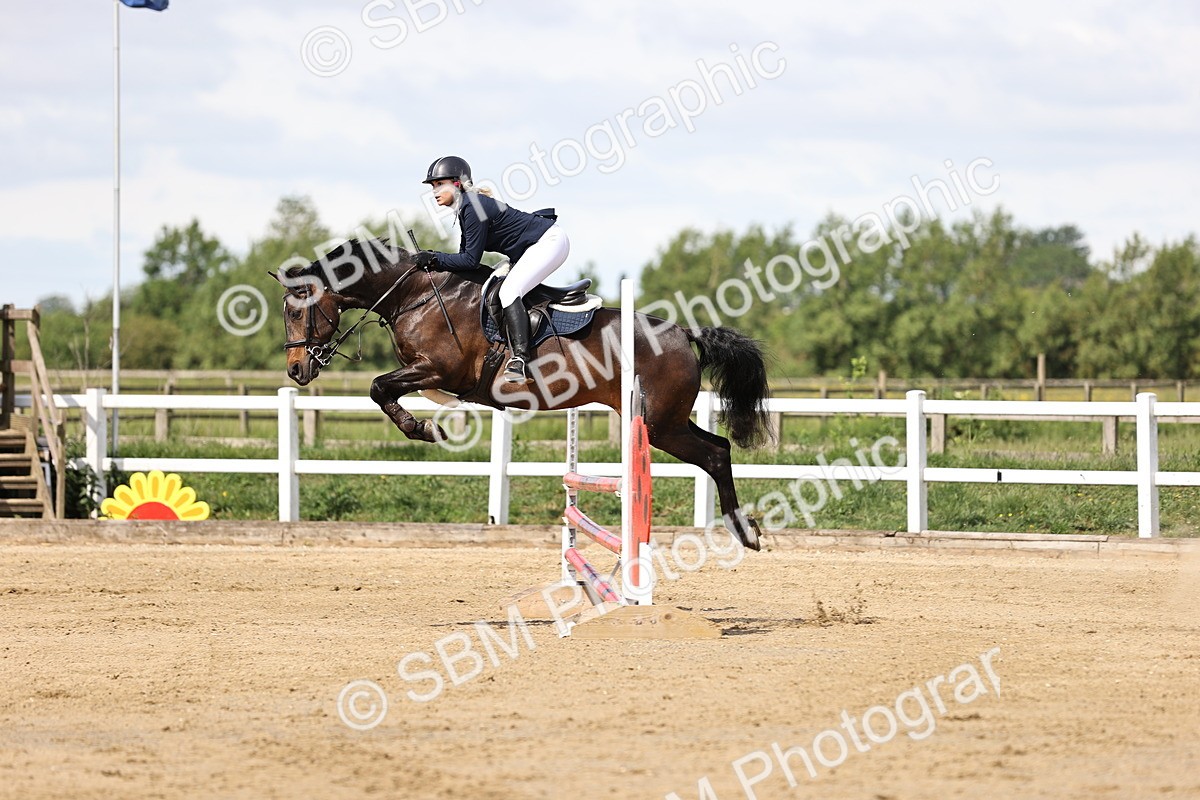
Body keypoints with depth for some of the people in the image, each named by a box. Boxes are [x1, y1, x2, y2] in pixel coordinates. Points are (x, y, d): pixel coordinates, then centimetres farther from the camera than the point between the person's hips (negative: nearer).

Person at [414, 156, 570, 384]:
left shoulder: (473, 208, -21)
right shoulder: (467, 207, 10)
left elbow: (471, 260, -20)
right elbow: (466, 254, 11)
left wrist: (435, 259, -15)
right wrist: (433, 259, -3)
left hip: (550, 241, -11)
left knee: (509, 291, -23)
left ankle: (520, 360, -32)